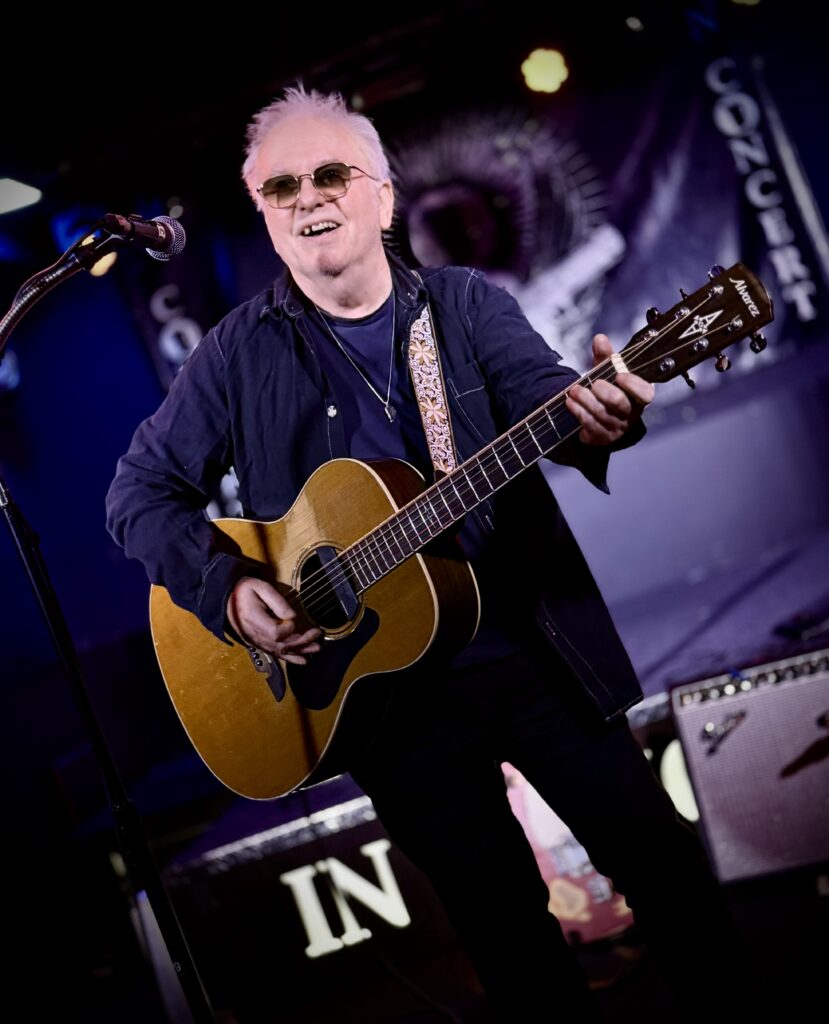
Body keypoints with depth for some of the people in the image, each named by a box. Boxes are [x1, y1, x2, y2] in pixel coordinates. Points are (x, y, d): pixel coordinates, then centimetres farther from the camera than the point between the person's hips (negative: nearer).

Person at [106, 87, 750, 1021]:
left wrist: (595, 416, -39)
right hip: (383, 687, -1)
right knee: (506, 924, 9)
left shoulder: (467, 305, 2)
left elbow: (539, 394, -15)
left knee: (661, 859, 7)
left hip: (538, 649, 1)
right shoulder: (239, 354, 0)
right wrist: (224, 591, -14)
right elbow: (142, 491, 3)